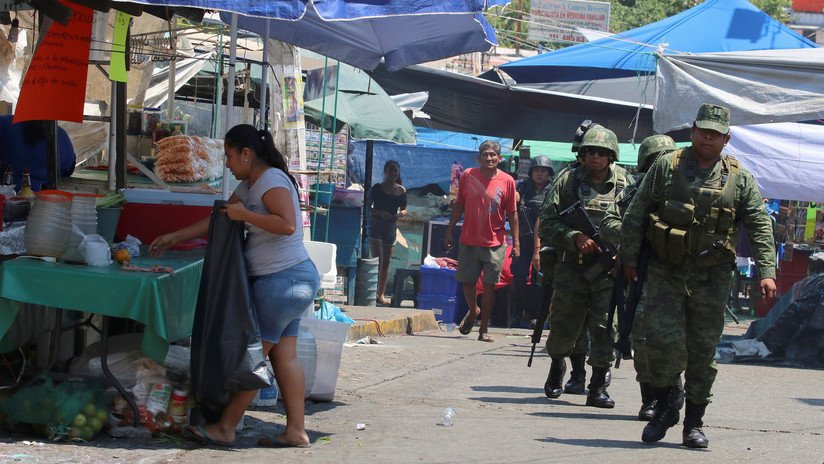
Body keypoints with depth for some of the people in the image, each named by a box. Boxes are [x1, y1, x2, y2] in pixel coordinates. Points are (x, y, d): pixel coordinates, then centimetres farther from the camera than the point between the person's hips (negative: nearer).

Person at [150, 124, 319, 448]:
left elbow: (287, 225, -26)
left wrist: (245, 214, -20)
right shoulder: (248, 186, 18)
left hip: (282, 279, -10)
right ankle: (296, 431, 8)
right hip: (289, 279, 10)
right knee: (284, 356, 7)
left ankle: (225, 428, 2)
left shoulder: (272, 180, -14)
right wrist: (174, 238, 24)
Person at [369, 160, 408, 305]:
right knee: (377, 260, -12)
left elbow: (404, 210, 13)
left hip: (391, 227, 5)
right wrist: (380, 213, -20)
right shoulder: (377, 188, -4)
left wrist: (400, 214, -9)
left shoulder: (401, 190, 8)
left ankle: (381, 294, 14)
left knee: (386, 262, 8)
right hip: (376, 226, -5)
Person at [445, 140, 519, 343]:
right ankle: (473, 310, 38)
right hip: (469, 241, 2)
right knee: (467, 281, 8)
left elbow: (512, 213, 1)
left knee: (489, 285, -1)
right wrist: (449, 231, 8)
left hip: (494, 244, -2)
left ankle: (484, 330, 7)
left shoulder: (507, 181, -2)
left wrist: (516, 241, -3)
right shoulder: (468, 176, 1)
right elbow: (459, 206, 10)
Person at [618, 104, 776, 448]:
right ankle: (664, 408, 11)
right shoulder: (666, 167, 1)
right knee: (662, 340, -11)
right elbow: (635, 215, 4)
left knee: (703, 351, 4)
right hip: (665, 273, -1)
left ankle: (694, 422, 15)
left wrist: (767, 271, -9)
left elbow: (760, 226, 1)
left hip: (712, 278, 1)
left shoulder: (739, 178, 4)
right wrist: (628, 258, 3)